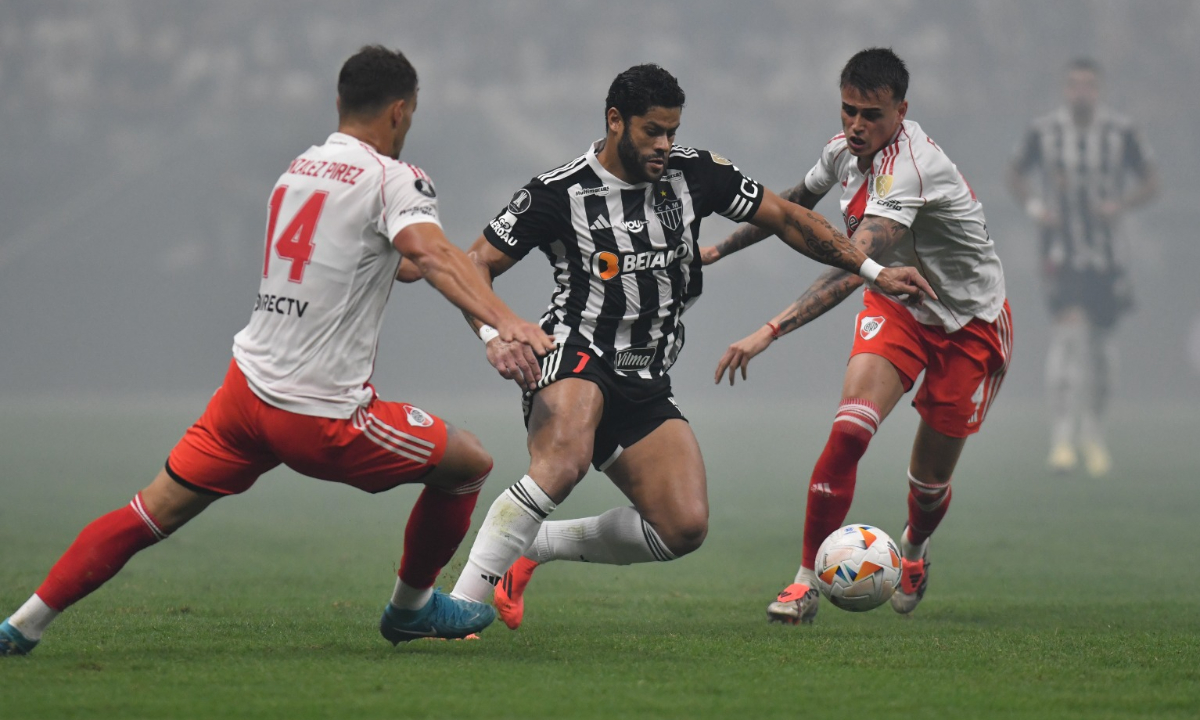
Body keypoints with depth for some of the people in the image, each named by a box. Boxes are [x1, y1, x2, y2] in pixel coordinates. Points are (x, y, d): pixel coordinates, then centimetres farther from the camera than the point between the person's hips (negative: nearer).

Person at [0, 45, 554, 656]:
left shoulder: (299, 168, 15)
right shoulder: (391, 178, -8)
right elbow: (433, 255, -27)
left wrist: (411, 266, 41)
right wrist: (504, 321, -39)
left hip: (246, 390, 7)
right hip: (322, 415, -7)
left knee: (149, 516, 13)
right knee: (469, 463, 11)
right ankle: (411, 607, 27)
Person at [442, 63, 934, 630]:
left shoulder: (695, 173, 3)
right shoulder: (558, 193, -7)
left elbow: (784, 217, 13)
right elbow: (476, 266, -4)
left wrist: (873, 271, 12)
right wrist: (494, 335, -23)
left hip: (646, 385, 6)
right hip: (577, 356, -6)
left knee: (685, 528, -9)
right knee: (563, 464, -37)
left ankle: (533, 546, 7)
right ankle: (461, 602, -32)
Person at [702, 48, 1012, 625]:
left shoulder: (909, 169, -35)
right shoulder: (845, 149, -10)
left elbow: (853, 268, -46)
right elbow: (794, 204, 15)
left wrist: (771, 331, -54)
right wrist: (718, 249, 15)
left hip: (969, 323, -5)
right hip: (896, 304, 5)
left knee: (931, 479, 6)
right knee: (849, 428, -21)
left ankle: (915, 545, 43)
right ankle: (808, 581, -15)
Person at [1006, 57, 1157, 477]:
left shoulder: (1121, 133, -2)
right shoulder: (1044, 132, -3)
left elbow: (1150, 183, 7)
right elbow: (1016, 174, 12)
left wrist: (1121, 205, -12)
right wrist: (1033, 207, -6)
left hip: (1107, 252, 2)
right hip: (1061, 249, -2)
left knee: (1102, 343, 9)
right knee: (1070, 329, -19)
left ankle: (1093, 437, 28)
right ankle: (1062, 437, -21)